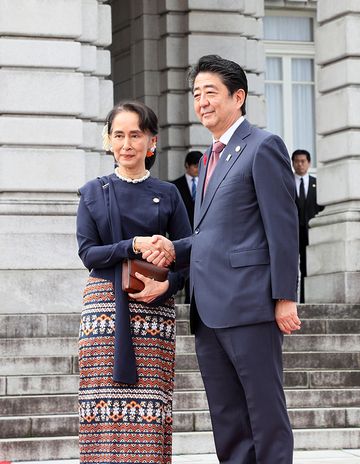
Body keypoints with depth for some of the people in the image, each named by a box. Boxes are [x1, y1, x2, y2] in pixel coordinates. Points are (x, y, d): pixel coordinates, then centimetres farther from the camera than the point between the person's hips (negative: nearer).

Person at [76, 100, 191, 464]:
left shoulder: (167, 195, 9)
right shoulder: (94, 192, 10)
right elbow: (87, 253, 2)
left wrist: (166, 285, -11)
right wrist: (134, 246, -11)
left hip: (154, 310, 0)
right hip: (105, 305, 0)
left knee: (149, 409, -7)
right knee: (105, 406, -5)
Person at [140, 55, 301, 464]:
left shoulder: (263, 147, -4)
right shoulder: (211, 158, 23)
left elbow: (283, 227, -10)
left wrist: (284, 297, -15)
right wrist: (174, 250, 7)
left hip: (248, 304, -9)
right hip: (209, 308, 9)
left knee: (266, 413, -4)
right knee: (227, 420, 10)